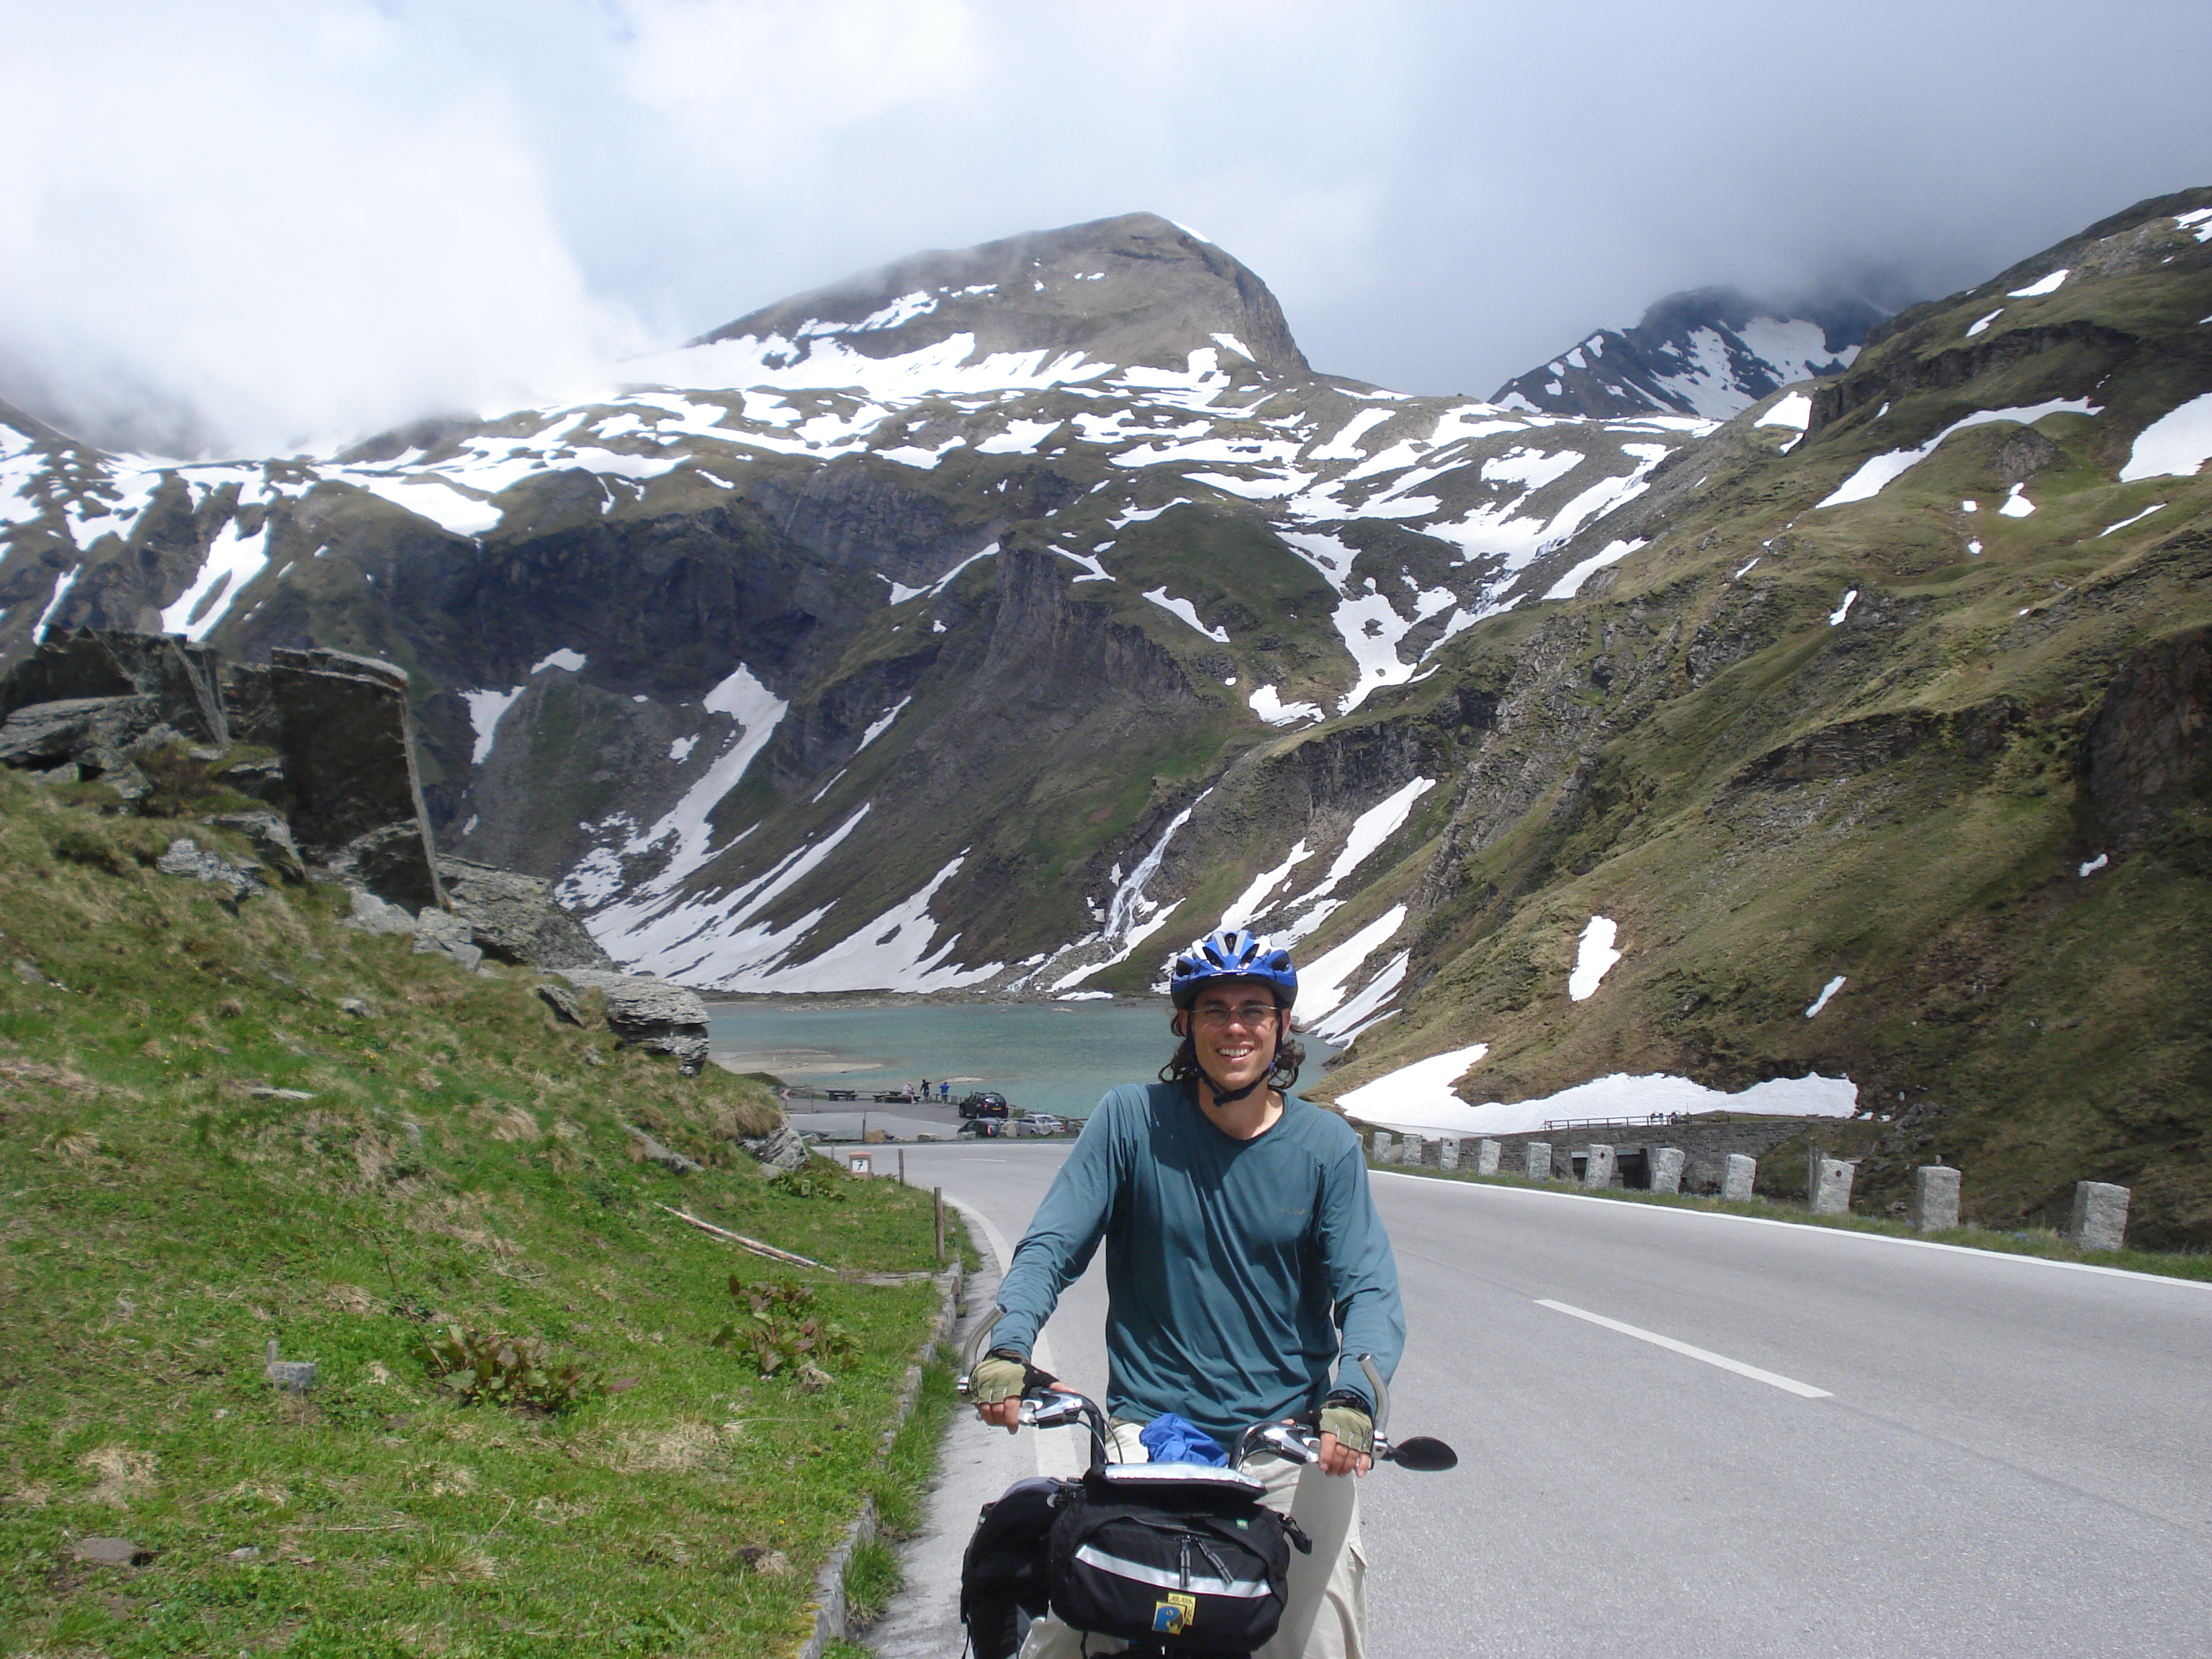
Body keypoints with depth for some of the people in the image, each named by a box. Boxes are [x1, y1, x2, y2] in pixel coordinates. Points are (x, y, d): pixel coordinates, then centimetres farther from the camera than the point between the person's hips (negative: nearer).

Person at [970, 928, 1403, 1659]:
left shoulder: (1326, 1145, 2)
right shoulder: (1131, 1118, -1)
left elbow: (1367, 1290, -2)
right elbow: (1051, 1247, -2)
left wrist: (1354, 1395, -21)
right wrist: (1006, 1345, -20)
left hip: (1291, 1442, 1)